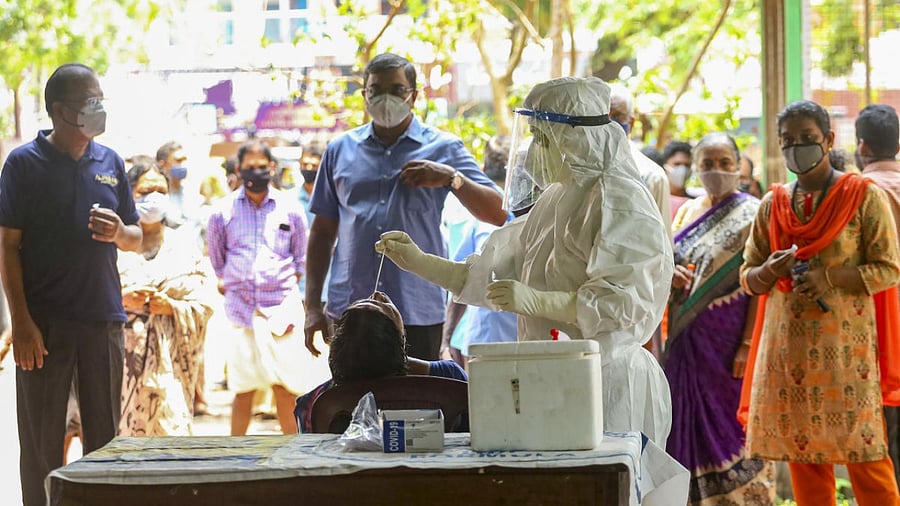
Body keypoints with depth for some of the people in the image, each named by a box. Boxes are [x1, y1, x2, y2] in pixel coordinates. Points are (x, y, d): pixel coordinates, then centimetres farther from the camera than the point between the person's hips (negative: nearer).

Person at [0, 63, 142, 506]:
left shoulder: (110, 163, 11)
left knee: (105, 437, 9)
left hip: (103, 319, 4)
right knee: (41, 440, 1)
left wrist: (118, 233, -9)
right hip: (44, 322, -4)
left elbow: (136, 239, 17)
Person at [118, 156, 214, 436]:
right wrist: (122, 298, -13)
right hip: (123, 352, -1)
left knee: (171, 426, -10)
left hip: (169, 355, 1)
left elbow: (203, 306, 8)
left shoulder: (183, 248, 13)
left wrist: (171, 306, -9)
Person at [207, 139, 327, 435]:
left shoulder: (290, 209, 5)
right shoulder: (224, 211, 4)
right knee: (243, 388, 1)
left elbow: (301, 258, 13)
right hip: (241, 309, 0)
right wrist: (226, 286, 7)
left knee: (285, 387, -1)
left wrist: (291, 290, 5)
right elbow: (217, 261, 14)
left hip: (281, 308, 0)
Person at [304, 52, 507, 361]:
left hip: (417, 312, -2)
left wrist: (452, 178, -15)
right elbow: (323, 231, 17)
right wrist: (313, 305, 10)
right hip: (348, 311, 2)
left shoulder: (443, 149, 6)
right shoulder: (340, 151, 13)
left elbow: (498, 215, 0)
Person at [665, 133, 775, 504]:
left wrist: (747, 345, -19)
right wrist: (670, 273, -5)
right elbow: (669, 261, 20)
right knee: (691, 421, 7)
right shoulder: (688, 212, 13)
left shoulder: (750, 215, -6)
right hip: (687, 338, 6)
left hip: (729, 337, -6)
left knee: (731, 423, -3)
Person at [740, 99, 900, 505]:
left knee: (864, 454, -4)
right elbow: (747, 277, 15)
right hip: (788, 343, 4)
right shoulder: (772, 204, 11)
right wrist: (770, 271, -9)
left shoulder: (863, 196, -1)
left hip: (845, 341, -4)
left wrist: (829, 278, -18)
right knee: (803, 455, 6)